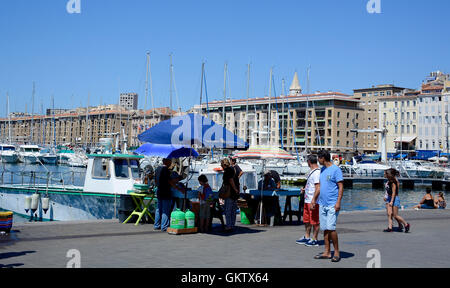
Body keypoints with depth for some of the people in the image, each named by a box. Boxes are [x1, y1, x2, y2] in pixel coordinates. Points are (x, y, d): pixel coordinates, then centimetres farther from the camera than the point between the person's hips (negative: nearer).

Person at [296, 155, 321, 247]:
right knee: (306, 220, 17)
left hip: (313, 201, -10)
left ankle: (314, 240, 7)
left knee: (315, 221, 0)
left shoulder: (317, 172, -17)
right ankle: (307, 238, 28)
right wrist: (305, 190, 21)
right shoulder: (312, 171, 15)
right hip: (307, 200, 10)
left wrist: (313, 201, -23)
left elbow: (318, 188, -22)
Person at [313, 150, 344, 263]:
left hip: (332, 205, -8)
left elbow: (341, 187, -12)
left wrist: (338, 202, -19)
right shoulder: (322, 170, 16)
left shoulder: (336, 169, -8)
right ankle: (327, 252, 14)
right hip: (322, 204, 8)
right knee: (325, 229, 8)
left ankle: (337, 252, -1)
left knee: (331, 228, -13)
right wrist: (314, 199, 22)